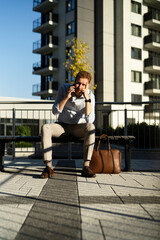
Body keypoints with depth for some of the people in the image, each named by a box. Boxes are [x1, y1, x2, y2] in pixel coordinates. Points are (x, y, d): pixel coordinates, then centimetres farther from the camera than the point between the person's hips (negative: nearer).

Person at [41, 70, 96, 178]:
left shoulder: (90, 95, -14)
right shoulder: (64, 88, -11)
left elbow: (90, 120, -26)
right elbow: (55, 111, -16)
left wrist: (87, 98, -31)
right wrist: (66, 97, -28)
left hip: (79, 127, -1)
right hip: (63, 126, 1)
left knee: (90, 127, -34)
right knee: (45, 128, -28)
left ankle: (86, 167, -34)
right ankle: (49, 167, -30)